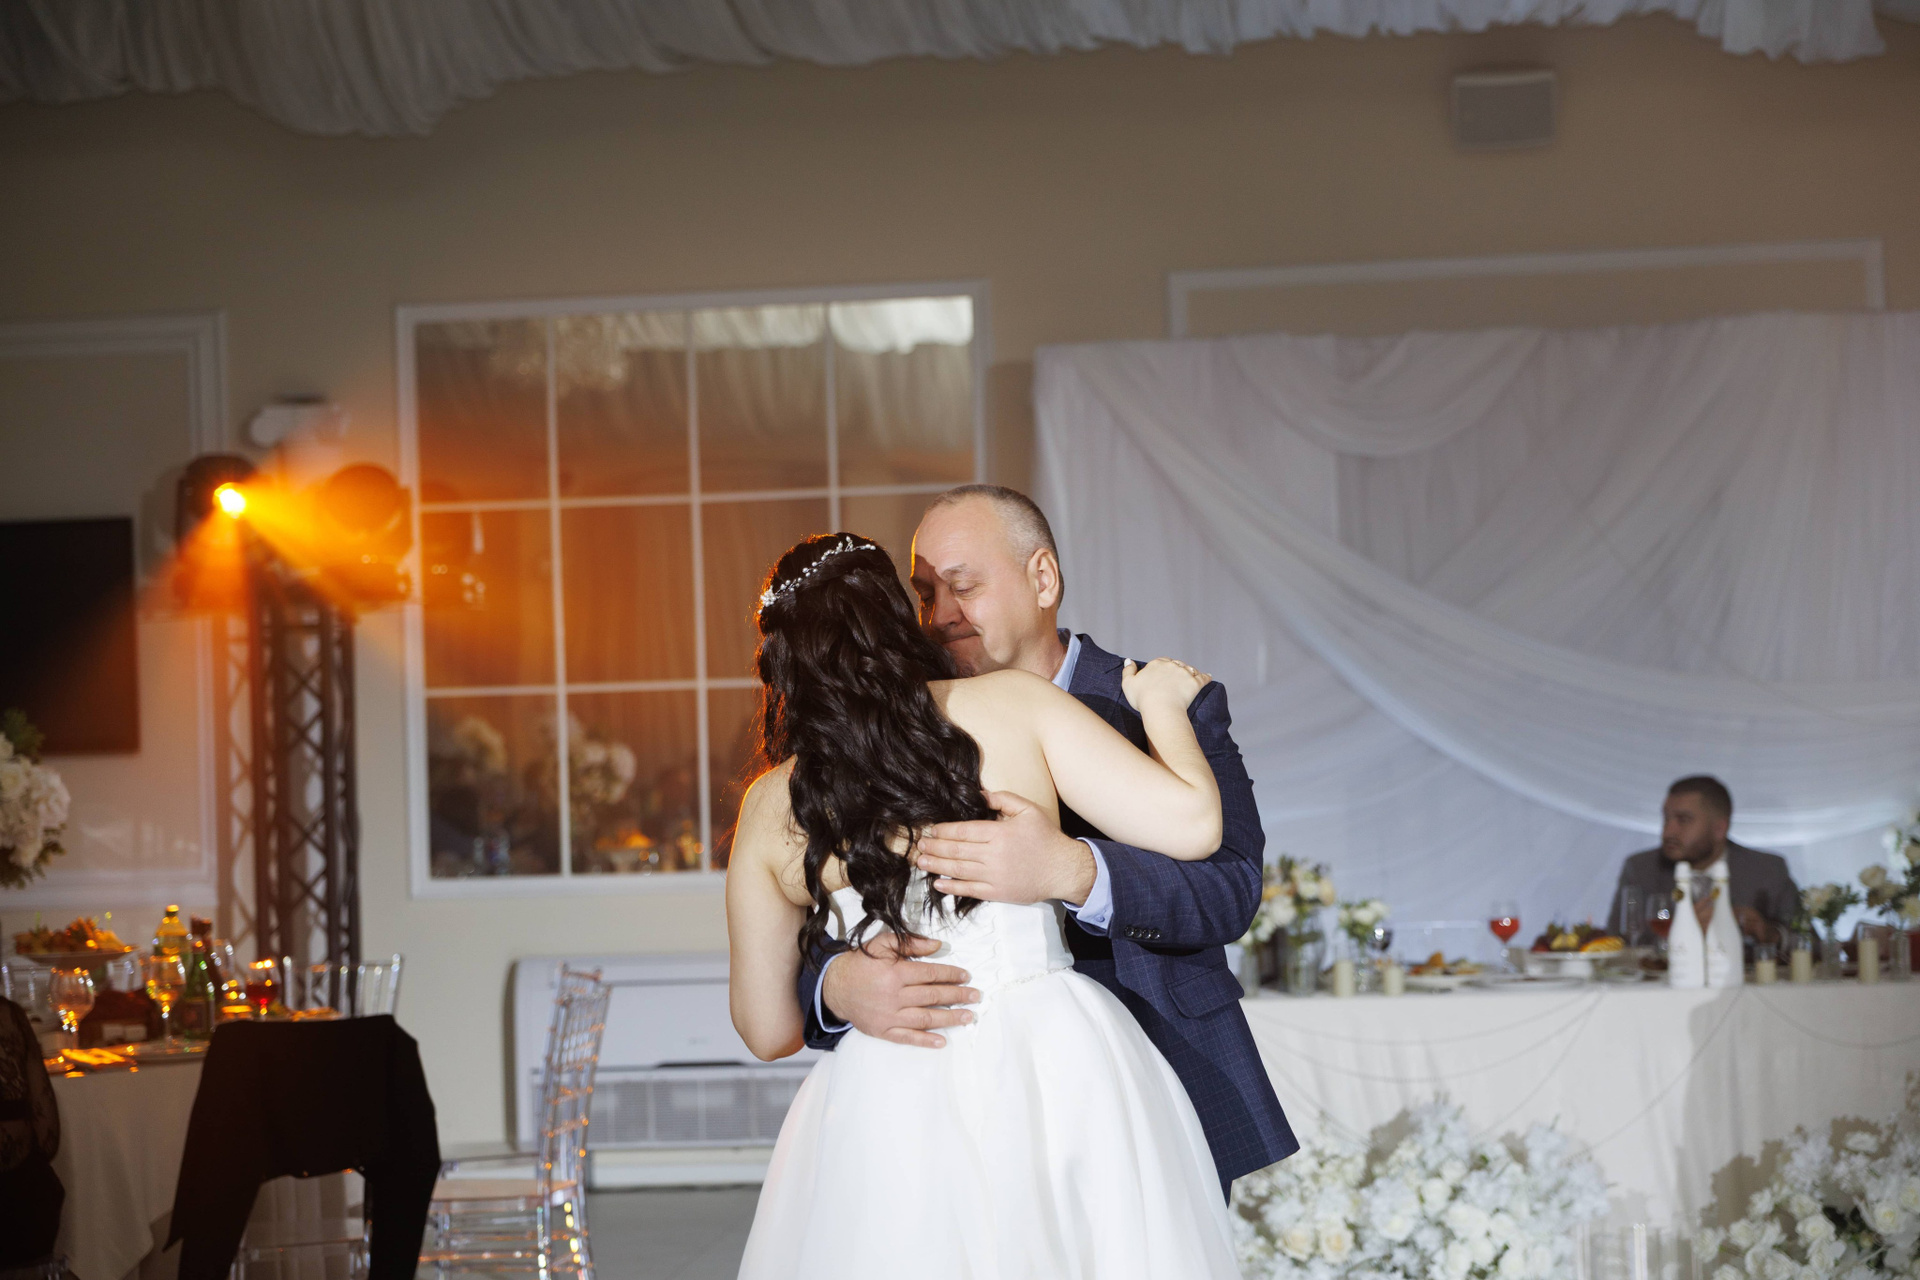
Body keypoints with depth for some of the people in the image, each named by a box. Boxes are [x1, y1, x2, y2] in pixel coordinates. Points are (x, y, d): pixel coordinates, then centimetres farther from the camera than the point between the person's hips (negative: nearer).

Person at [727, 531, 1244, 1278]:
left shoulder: (771, 808, 4)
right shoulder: (1011, 703, -1)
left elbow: (766, 1030, 12)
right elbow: (1190, 823, -3)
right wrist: (1163, 708, 16)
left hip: (890, 1110, 0)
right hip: (1059, 1062, 0)